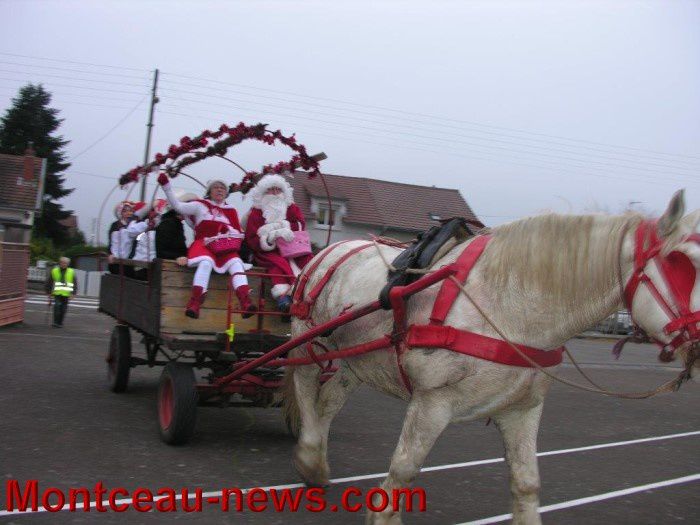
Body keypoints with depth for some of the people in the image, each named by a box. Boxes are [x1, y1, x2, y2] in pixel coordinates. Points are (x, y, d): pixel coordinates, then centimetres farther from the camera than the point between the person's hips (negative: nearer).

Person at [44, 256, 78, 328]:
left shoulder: (71, 272, 5)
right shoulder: (54, 271, 5)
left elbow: (75, 284, 6)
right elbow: (49, 282, 11)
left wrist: (73, 293, -2)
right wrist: (49, 292, 9)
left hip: (66, 294, 1)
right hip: (57, 293, -1)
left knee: (63, 309, 5)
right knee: (57, 306, -15)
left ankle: (60, 323, 16)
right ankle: (55, 322, -10)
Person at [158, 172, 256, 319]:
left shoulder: (230, 210, 21)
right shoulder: (200, 205, 15)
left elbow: (238, 234, 17)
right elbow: (177, 206, 6)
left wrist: (228, 231, -6)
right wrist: (166, 186, -1)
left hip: (225, 248, 3)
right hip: (203, 244, -2)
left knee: (236, 263, -27)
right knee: (206, 262, -36)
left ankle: (246, 303, -44)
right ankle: (194, 304, -42)